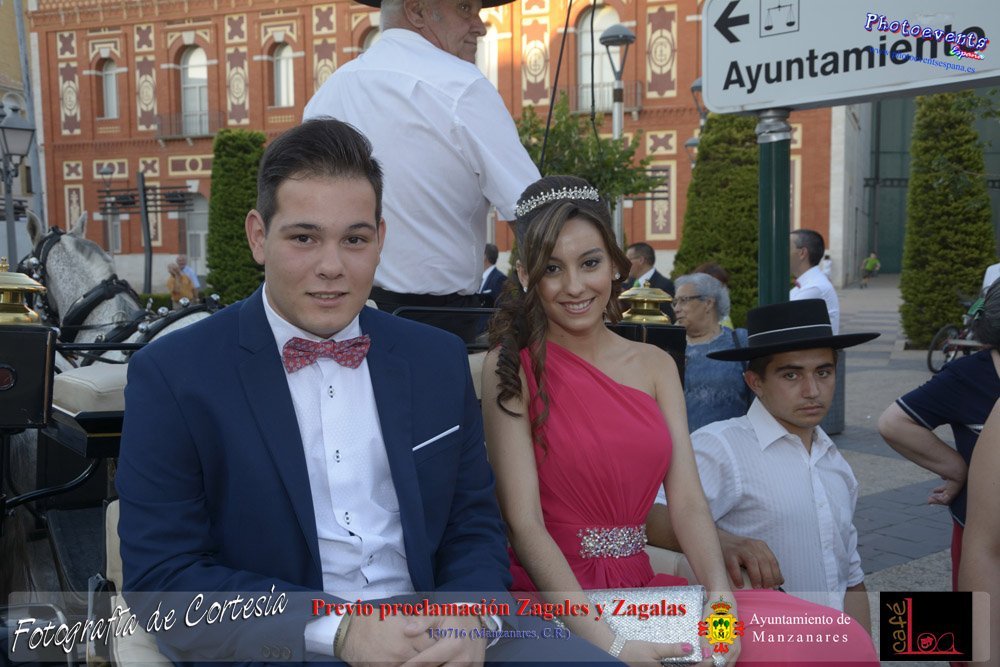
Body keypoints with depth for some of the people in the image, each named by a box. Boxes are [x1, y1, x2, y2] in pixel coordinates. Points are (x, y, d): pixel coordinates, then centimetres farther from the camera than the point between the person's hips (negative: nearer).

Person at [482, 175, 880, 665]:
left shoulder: (655, 364, 10)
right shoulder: (513, 367, -5)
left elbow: (687, 501, 2)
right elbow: (523, 523, -12)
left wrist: (719, 594, -17)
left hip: (640, 583, 5)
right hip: (554, 600, -5)